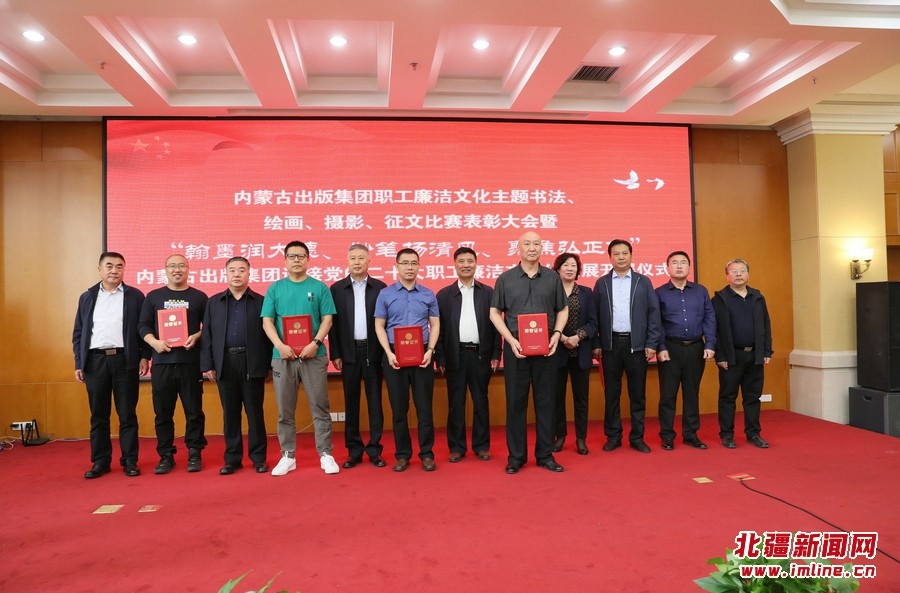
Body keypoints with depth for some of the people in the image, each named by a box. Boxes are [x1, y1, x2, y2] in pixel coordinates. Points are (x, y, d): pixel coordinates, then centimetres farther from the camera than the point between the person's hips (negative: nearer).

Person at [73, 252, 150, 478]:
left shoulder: (135, 296, 4)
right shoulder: (87, 297, 11)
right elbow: (78, 332, 11)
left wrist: (144, 356, -6)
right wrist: (78, 363, 4)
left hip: (124, 360, -2)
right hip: (95, 360, 2)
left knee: (127, 414, 3)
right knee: (98, 415, 8)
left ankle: (129, 460, 11)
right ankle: (100, 461, 17)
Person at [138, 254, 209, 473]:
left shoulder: (199, 297, 8)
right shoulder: (153, 296, 11)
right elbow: (143, 325, 8)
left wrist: (196, 336, -13)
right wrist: (154, 342, -10)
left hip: (191, 362, -1)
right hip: (162, 362, 2)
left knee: (194, 411, 2)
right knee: (163, 412, 6)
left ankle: (194, 454, 13)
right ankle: (166, 456, 17)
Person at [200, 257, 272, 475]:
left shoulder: (260, 301, 4)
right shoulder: (214, 302, 11)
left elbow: (268, 334, 0)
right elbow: (206, 335, 8)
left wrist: (268, 365, -5)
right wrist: (207, 365, 1)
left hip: (252, 364, -2)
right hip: (226, 363, 2)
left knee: (255, 413, 4)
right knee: (230, 414, 8)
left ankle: (258, 457, 14)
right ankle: (232, 459, 18)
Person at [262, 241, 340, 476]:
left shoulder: (319, 287, 5)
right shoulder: (275, 288, 8)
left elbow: (327, 319, 0)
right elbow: (267, 321, 3)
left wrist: (315, 343, -15)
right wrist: (280, 346, -13)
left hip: (314, 355, -1)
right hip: (283, 356, 1)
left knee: (320, 407, 2)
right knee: (285, 410, 8)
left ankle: (326, 455, 11)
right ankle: (288, 456, 19)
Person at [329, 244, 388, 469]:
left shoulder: (380, 287, 3)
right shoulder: (337, 288, 5)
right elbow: (333, 322, 3)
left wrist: (386, 351, -4)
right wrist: (335, 354, -3)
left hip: (373, 351, 0)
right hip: (349, 352, 1)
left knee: (375, 401, 4)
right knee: (351, 402, 7)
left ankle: (375, 449, 13)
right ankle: (354, 450, 17)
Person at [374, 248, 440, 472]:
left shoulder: (428, 294, 6)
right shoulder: (385, 294, 4)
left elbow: (435, 325, 6)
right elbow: (379, 326, 2)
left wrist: (430, 350, -9)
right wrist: (389, 353, -10)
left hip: (422, 355, 0)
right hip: (395, 355, 0)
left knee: (424, 406, 3)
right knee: (399, 408, 6)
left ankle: (426, 454, 13)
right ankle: (402, 454, 17)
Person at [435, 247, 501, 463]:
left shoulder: (488, 292, 6)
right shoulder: (444, 294, 5)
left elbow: (495, 324, 4)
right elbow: (439, 328, 2)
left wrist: (496, 354, -1)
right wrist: (439, 357, -3)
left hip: (481, 354, 0)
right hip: (455, 355, 0)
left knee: (481, 402, 8)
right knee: (455, 403, 6)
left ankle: (481, 445, 19)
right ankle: (456, 447, 17)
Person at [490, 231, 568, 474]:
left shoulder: (552, 277, 6)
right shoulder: (505, 279, 2)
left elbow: (562, 310, 11)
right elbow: (495, 313, 2)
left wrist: (557, 334, -6)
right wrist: (511, 340, -9)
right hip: (516, 348, -1)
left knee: (545, 401, 8)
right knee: (516, 402, 5)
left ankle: (545, 454, 20)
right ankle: (516, 456, 17)